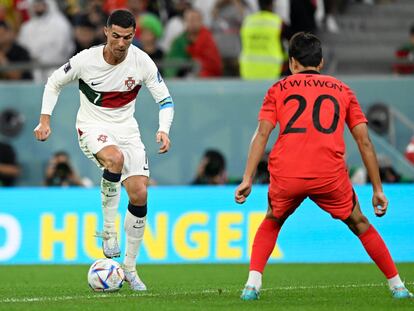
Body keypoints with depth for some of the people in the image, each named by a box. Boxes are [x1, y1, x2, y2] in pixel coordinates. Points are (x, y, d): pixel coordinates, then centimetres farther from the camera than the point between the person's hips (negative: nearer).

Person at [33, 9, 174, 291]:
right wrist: (45, 120, -6)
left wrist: (164, 130, -21)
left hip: (126, 128, 3)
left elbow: (165, 99, -3)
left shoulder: (142, 62, -12)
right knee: (115, 158, -38)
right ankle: (109, 230, -21)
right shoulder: (86, 60, -16)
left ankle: (130, 268, 9)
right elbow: (54, 83, 2)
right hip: (92, 127, -3)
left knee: (139, 194, -7)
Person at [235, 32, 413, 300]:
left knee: (272, 222, 27)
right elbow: (364, 141, 14)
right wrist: (378, 189, 16)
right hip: (330, 175, 0)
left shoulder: (279, 89, 18)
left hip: (286, 175, 0)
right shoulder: (342, 90, 20)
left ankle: (253, 283, 11)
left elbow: (262, 134, 5)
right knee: (359, 224, 20)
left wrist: (247, 179, 1)